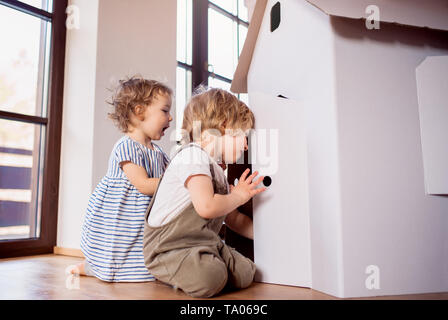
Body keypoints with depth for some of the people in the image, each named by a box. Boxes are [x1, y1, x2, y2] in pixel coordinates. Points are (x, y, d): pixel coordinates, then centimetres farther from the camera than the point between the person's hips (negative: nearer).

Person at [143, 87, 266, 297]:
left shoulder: (217, 169, 17)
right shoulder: (193, 155, -15)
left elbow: (234, 219, 24)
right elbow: (206, 207, -28)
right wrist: (238, 196, -9)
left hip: (202, 243, 9)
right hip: (168, 247, -8)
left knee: (245, 274, -8)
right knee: (209, 279, -32)